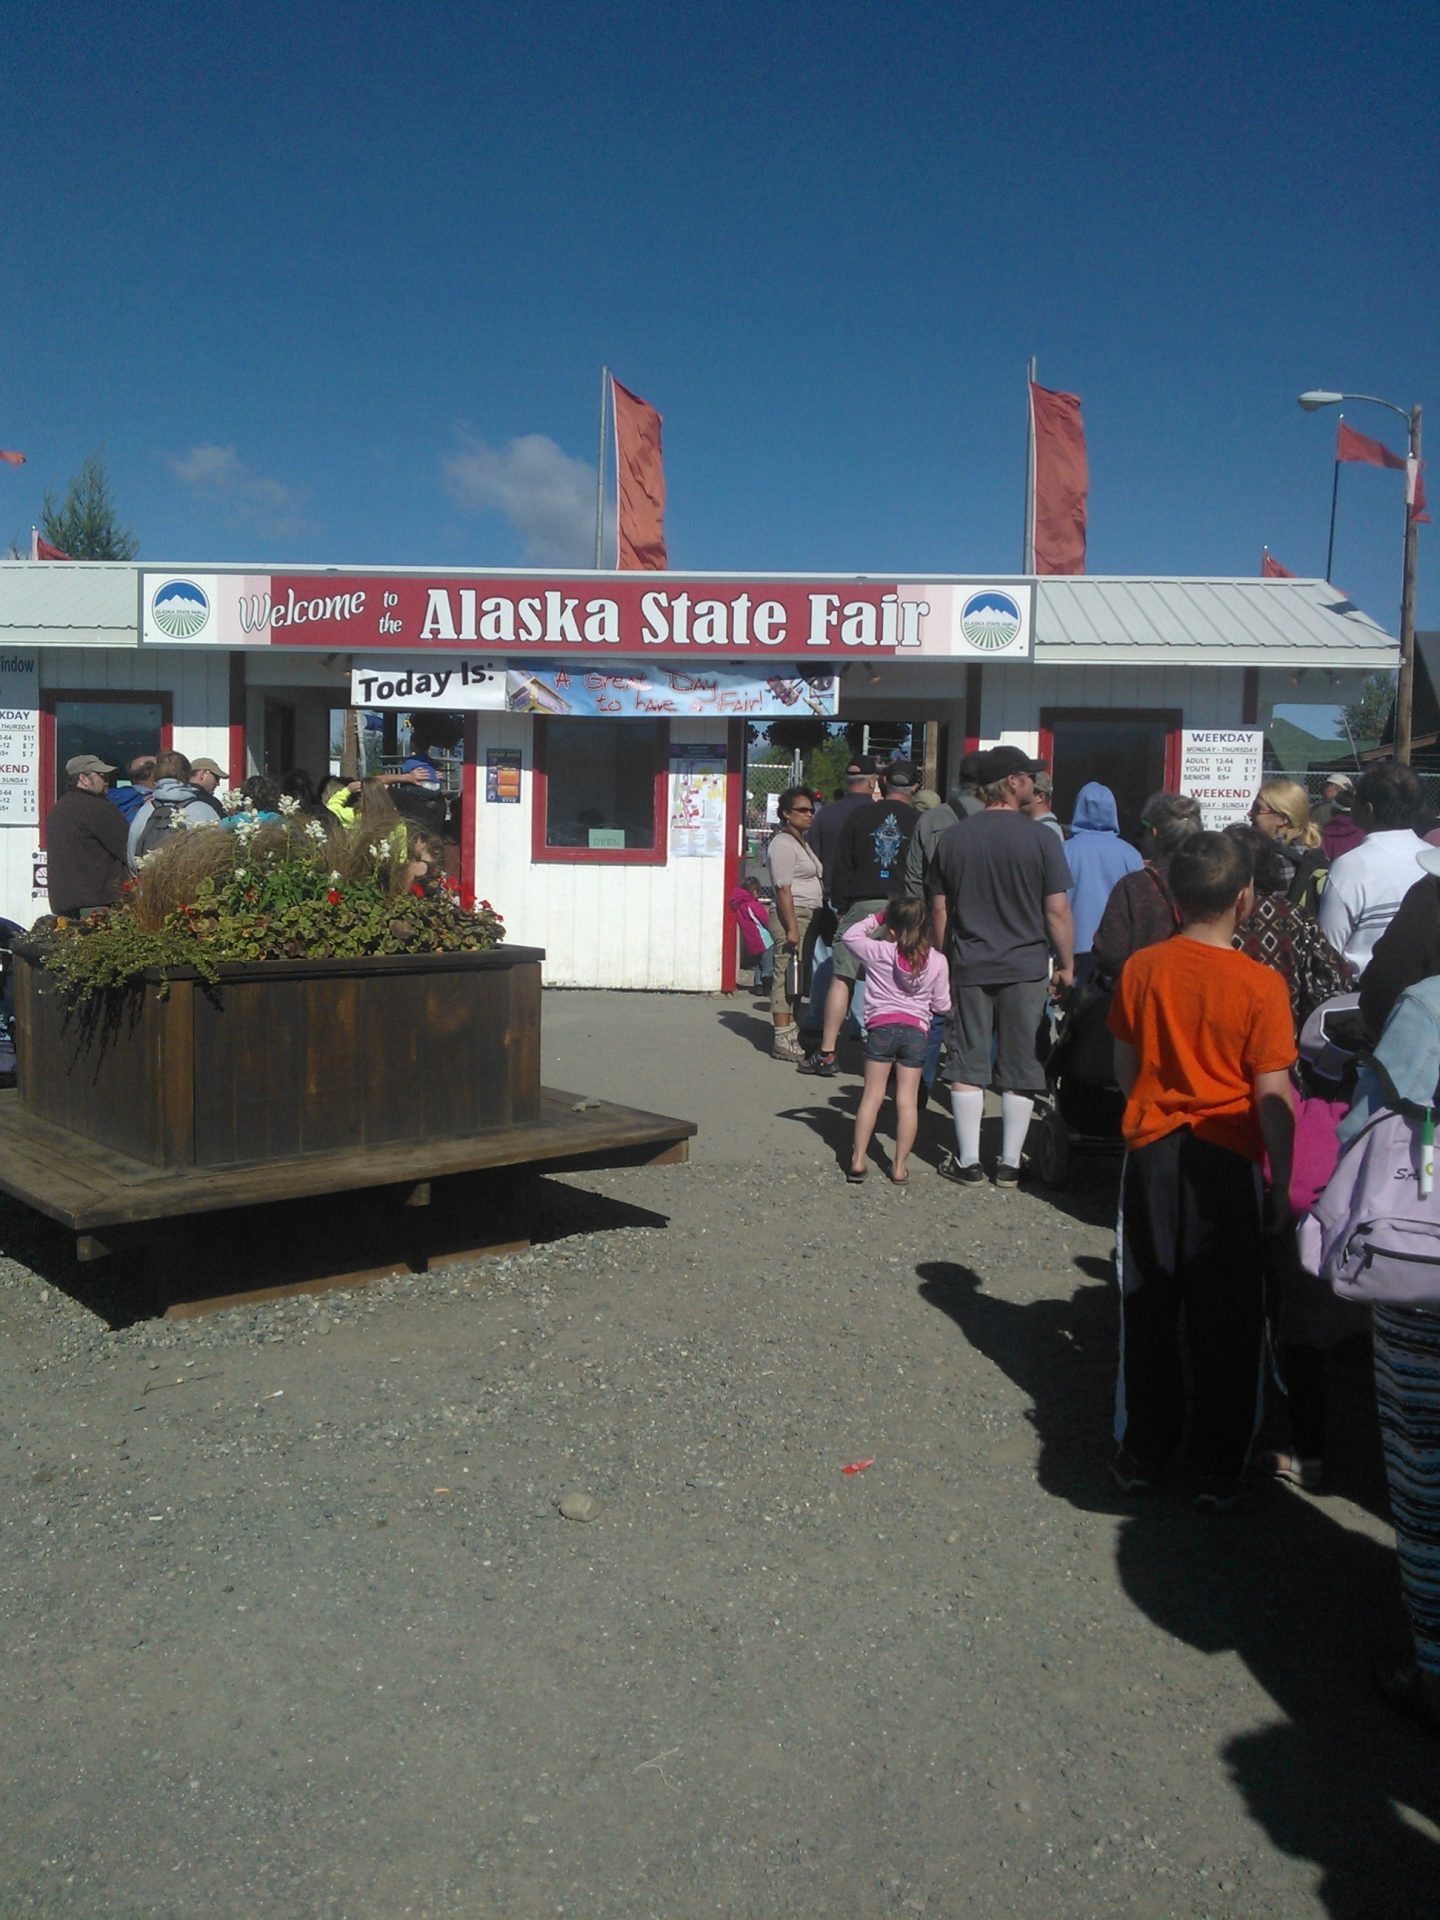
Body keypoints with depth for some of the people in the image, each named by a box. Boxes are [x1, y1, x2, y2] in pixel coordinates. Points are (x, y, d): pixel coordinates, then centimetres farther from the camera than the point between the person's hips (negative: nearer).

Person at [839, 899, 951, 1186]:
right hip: (917, 1028, 1)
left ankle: (857, 1160, 4)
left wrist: (875, 919, 19)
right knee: (908, 1099, 4)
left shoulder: (879, 952, -4)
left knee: (872, 1094, 5)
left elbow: (850, 936, 13)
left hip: (882, 1025, -1)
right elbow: (942, 1005, 7)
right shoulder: (937, 961, 0)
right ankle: (899, 1166, 6)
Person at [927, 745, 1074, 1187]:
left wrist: (945, 963, 16)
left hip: (968, 967, 2)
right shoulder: (1041, 839, -8)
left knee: (967, 1067, 8)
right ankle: (1010, 1164, 11)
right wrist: (1066, 966, 2)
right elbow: (1057, 910, -9)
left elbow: (940, 909, 6)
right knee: (1020, 1069, 7)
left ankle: (968, 1162, 10)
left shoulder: (952, 838, 3)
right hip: (1025, 968, -2)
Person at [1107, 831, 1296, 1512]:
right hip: (1225, 1158, -3)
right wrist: (1283, 1182, -4)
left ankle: (1142, 1452, 24)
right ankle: (1218, 1472, 19)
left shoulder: (1141, 969, -4)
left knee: (1148, 1309, 14)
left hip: (1152, 1150, 3)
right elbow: (1273, 1097, -14)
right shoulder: (1260, 985, -15)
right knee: (1223, 1321, 9)